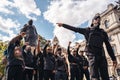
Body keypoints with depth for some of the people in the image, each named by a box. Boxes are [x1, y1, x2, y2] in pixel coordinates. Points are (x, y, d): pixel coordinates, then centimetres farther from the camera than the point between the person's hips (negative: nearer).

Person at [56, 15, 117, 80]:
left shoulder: (103, 32, 17)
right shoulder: (87, 30, 10)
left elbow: (108, 46, 16)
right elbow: (74, 29, 9)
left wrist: (113, 58, 12)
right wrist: (63, 25, 9)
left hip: (101, 55, 4)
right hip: (92, 54, -3)